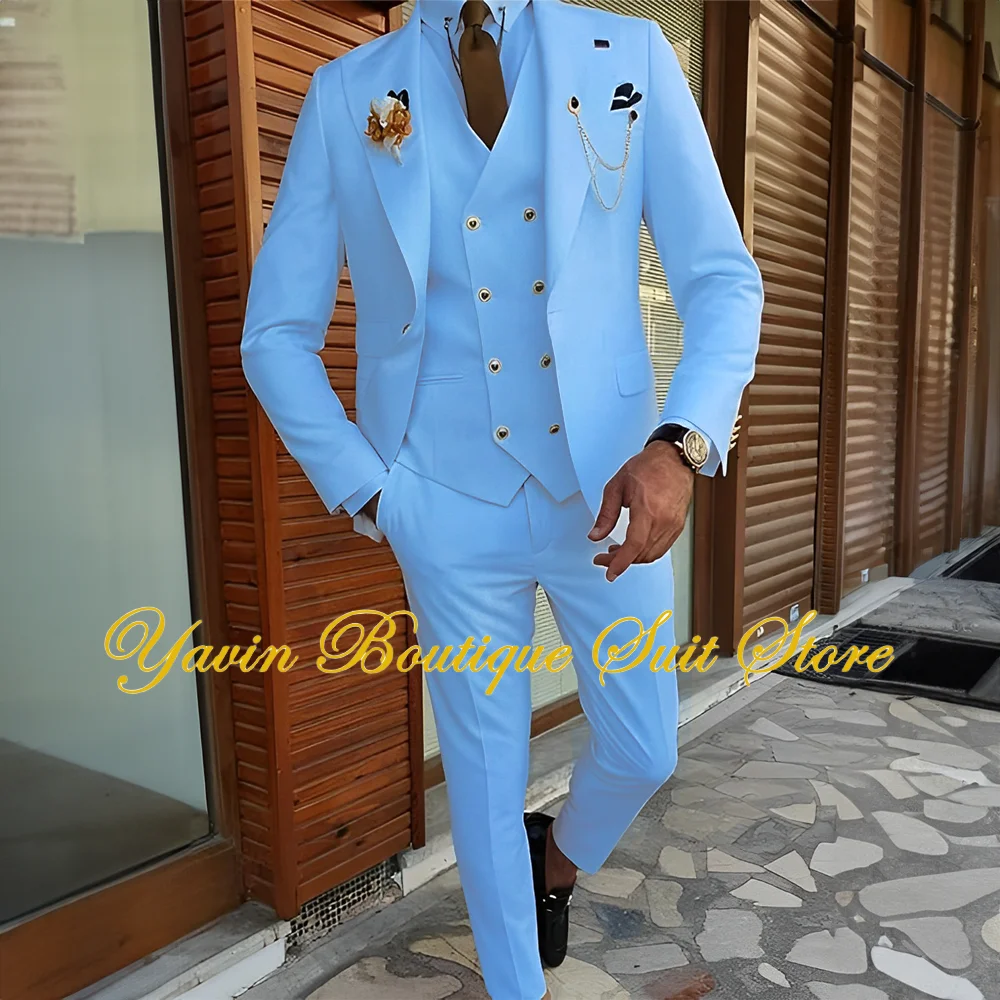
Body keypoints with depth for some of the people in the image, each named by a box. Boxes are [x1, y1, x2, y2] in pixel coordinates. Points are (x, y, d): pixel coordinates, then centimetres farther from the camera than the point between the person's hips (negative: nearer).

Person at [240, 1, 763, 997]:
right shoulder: (347, 93, 1)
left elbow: (724, 281, -2)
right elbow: (276, 335, 3)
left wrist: (680, 446, -19)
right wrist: (366, 492, -3)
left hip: (608, 490, 1)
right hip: (450, 505, 0)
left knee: (643, 752, 13)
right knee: (484, 772, 13)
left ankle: (560, 857, 50)